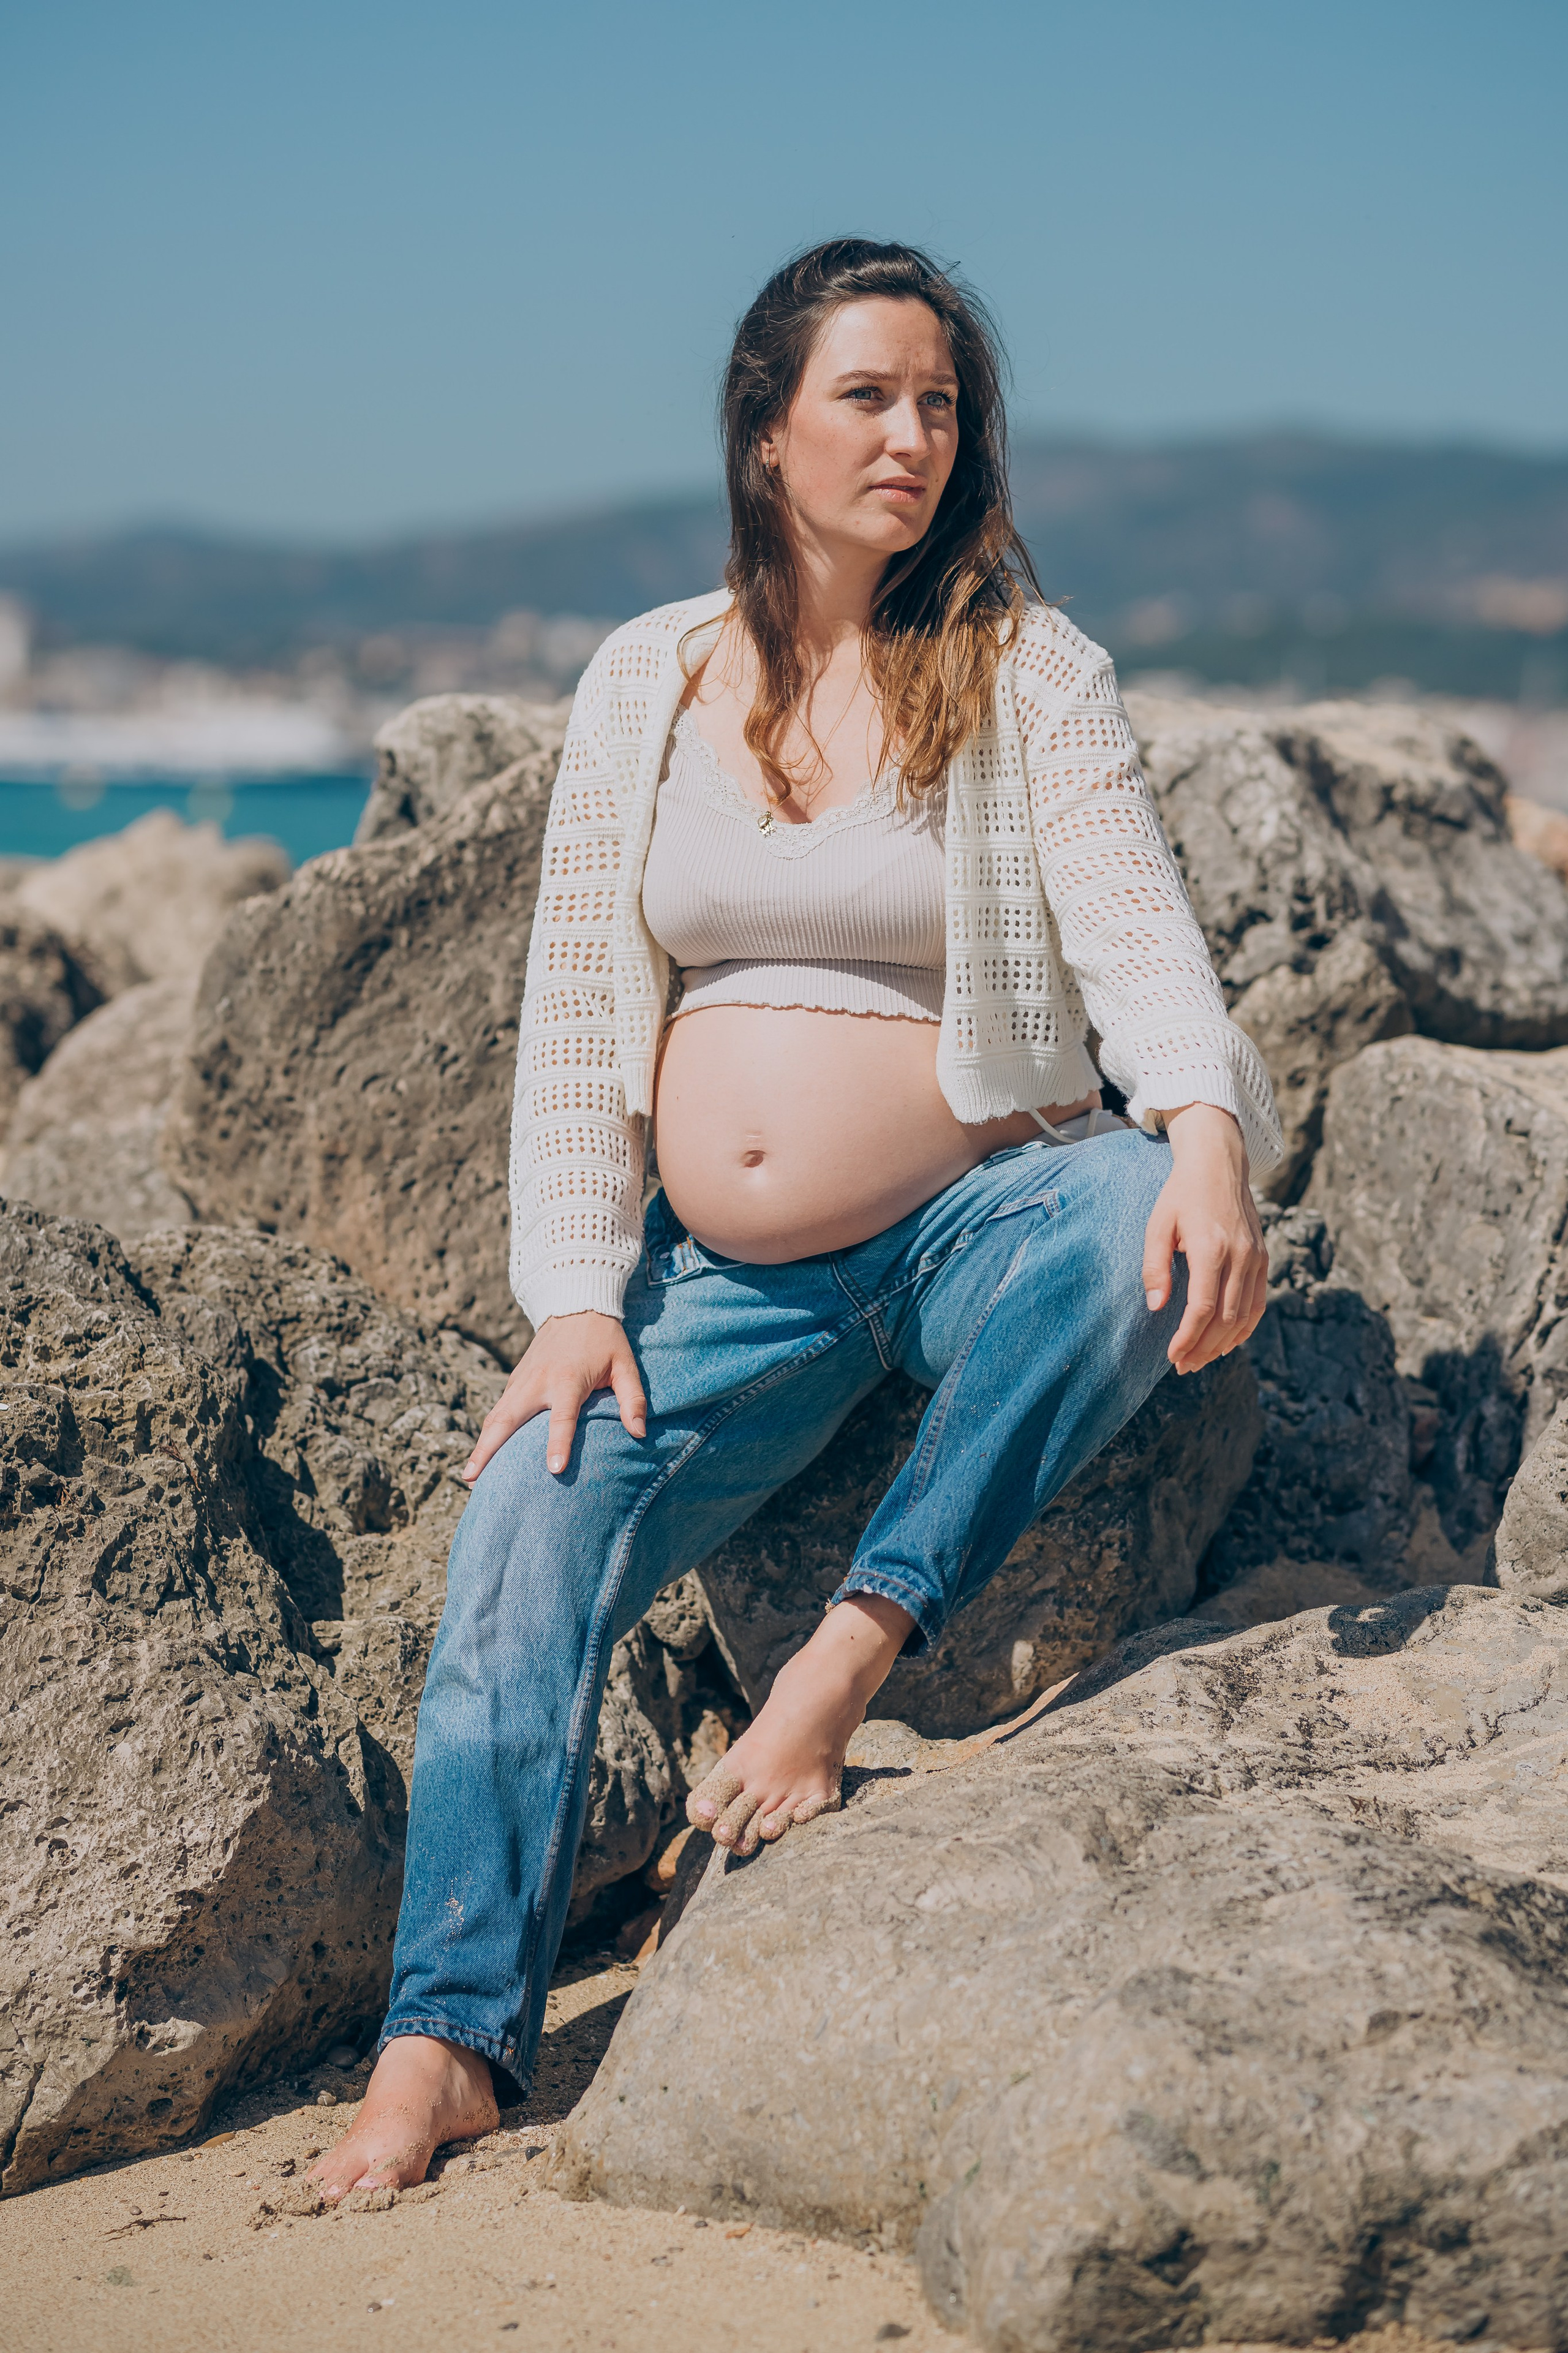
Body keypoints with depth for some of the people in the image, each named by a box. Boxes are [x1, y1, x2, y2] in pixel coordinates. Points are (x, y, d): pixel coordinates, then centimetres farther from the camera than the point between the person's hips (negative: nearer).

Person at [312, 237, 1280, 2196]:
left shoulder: (1026, 669, -2)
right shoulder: (644, 681, 5)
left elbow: (1135, 926, -15)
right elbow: (575, 1006, 4)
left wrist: (1209, 1142, -36)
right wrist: (574, 1299, -6)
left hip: (976, 1218, -2)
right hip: (724, 1277, 2)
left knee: (1136, 1217, -35)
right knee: (519, 1539, -18)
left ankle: (854, 1646, -27)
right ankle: (444, 2042, -12)